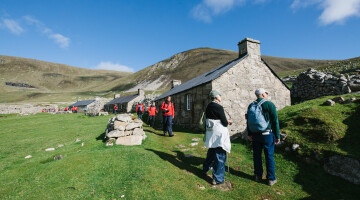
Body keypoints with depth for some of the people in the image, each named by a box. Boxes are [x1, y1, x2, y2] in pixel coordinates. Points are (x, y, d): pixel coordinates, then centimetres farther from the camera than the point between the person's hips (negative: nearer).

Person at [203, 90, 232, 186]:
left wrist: (226, 121, 15)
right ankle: (218, 179, 15)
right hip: (219, 134, -8)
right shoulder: (218, 107, -18)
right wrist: (227, 122, 7)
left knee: (211, 151, 27)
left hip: (210, 133, 8)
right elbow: (224, 123, -17)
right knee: (220, 156, 4)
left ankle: (206, 168, 45)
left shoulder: (208, 106, 7)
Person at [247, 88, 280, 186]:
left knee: (257, 156, 14)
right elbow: (275, 121, -10)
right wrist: (277, 136, -2)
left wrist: (249, 134, 17)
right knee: (269, 157, 9)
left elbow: (248, 121, 9)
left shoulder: (251, 106, 4)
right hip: (267, 134, -4)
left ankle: (258, 175, 28)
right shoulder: (269, 104, -10)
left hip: (255, 135, 4)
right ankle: (271, 179, 22)